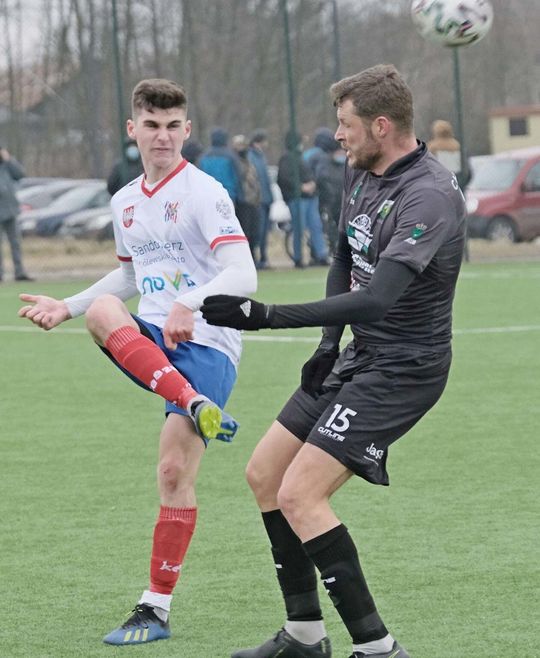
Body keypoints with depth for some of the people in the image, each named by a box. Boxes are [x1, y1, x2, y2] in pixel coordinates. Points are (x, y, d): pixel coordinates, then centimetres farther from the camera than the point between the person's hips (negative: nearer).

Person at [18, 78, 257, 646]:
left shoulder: (204, 193, -8)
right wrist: (68, 306, 22)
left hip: (205, 344, -5)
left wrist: (191, 304, -39)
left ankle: (156, 609, -3)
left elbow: (243, 275, -20)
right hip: (150, 343, 5)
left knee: (175, 471, -13)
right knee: (101, 311, -29)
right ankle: (197, 406, -41)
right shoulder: (125, 202, 14)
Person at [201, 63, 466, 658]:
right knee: (264, 475, 12)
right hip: (358, 355, 10)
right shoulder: (359, 171, 4)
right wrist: (329, 342, 6)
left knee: (300, 495, -19)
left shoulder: (429, 196, -25)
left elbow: (377, 297, -34)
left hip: (402, 366, -10)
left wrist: (267, 316, -37)